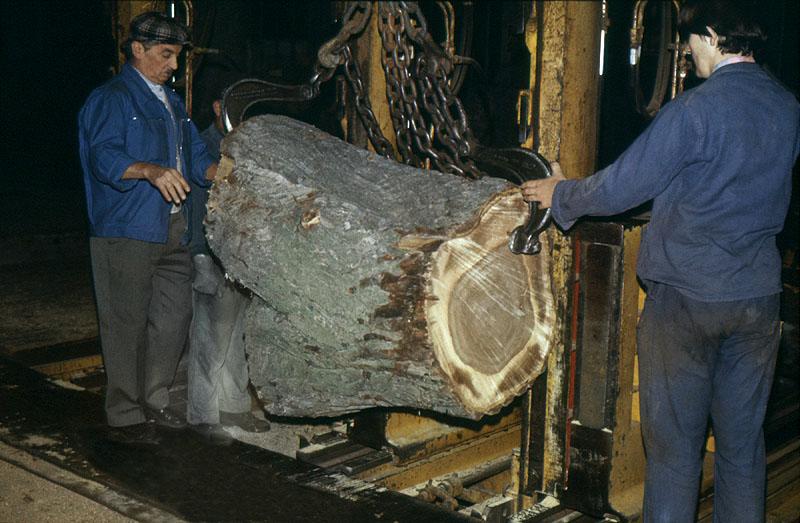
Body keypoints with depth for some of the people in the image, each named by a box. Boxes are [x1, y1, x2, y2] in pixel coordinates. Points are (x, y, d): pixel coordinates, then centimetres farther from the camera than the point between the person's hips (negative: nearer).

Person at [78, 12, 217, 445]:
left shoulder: (170, 102, 21)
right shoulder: (111, 98, -6)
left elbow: (195, 154, 20)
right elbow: (104, 157, -19)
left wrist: (221, 174, 1)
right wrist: (152, 171, -35)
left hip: (171, 229, 9)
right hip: (126, 230, -8)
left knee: (175, 315, 11)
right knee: (127, 323, -2)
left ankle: (153, 401, 26)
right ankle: (125, 416, 8)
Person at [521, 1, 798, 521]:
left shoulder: (697, 108, -16)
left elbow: (621, 187, -13)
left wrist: (560, 194, 5)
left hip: (687, 297, -6)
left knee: (674, 443, 6)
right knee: (743, 440, 15)